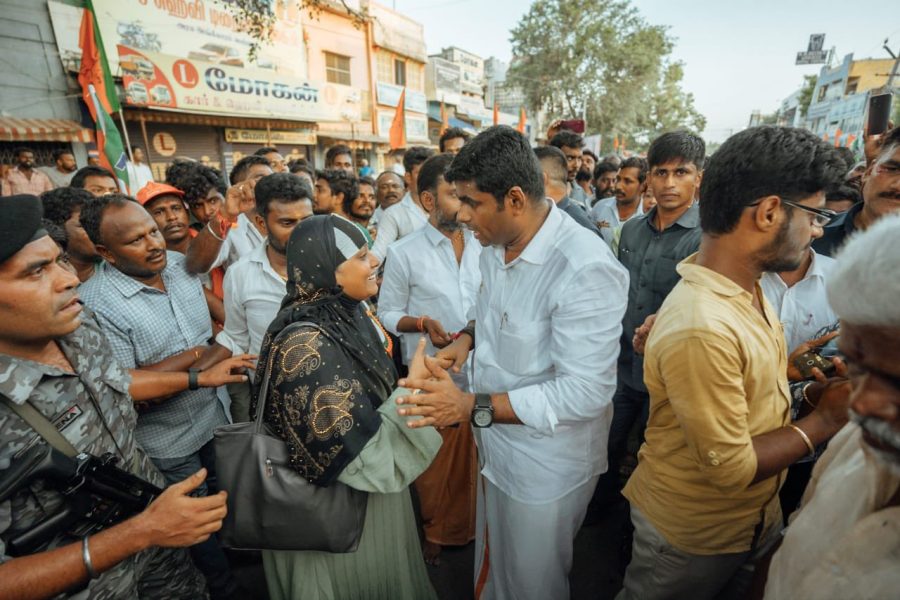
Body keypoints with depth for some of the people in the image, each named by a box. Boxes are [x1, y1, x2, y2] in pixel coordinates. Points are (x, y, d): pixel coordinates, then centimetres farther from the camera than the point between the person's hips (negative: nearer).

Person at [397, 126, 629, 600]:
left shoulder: (585, 268, -29)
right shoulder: (495, 245, -2)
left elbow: (585, 393, -29)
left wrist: (471, 408, -31)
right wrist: (468, 338, -5)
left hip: (547, 468, -7)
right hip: (495, 446, 7)